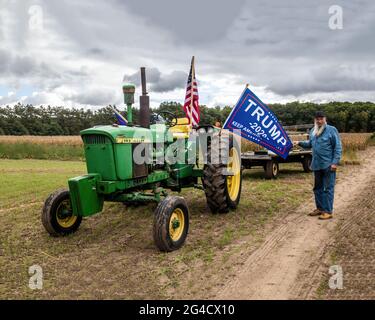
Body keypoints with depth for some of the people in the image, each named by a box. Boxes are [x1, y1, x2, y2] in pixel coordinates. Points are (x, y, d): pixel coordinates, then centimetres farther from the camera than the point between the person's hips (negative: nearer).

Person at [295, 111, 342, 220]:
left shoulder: (331, 130, -7)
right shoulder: (313, 131, 12)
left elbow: (338, 147, -9)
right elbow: (310, 144, 23)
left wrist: (335, 162, -15)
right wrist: (300, 143, 6)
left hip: (328, 165, -7)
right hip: (316, 165, 7)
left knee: (328, 188, -2)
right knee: (318, 188, 15)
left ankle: (328, 211, 4)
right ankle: (320, 208, 27)